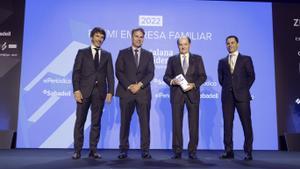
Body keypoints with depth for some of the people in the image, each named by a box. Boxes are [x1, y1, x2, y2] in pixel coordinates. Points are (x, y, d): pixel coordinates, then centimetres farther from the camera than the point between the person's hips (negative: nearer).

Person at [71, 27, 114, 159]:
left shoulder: (107, 55, 14)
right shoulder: (82, 53, 9)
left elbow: (110, 75, 7)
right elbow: (76, 73, 2)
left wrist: (110, 91, -4)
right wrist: (76, 90, -10)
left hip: (100, 92, 2)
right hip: (84, 90, -1)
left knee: (96, 122, 4)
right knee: (80, 121, 1)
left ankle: (93, 150, 12)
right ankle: (77, 150, 9)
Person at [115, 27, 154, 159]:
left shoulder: (148, 55, 14)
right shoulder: (123, 53, 10)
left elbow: (150, 73, 4)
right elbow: (119, 72, 1)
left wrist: (140, 84, -11)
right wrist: (129, 86, -11)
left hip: (143, 92, 1)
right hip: (126, 92, -1)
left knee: (145, 122, -1)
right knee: (125, 122, 3)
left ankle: (145, 150, 6)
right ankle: (123, 149, 12)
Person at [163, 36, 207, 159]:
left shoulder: (197, 58, 11)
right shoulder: (172, 59, 12)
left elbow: (203, 76, 5)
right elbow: (166, 76, 9)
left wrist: (194, 84, -12)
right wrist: (172, 81, -13)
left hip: (192, 93, 0)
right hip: (177, 94, 0)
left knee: (194, 123, 2)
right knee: (176, 123, 1)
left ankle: (192, 151, 12)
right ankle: (177, 151, 9)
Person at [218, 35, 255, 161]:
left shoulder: (246, 59, 7)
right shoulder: (222, 61, 14)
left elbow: (251, 76, 5)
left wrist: (244, 89, 2)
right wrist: (228, 89, 8)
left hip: (242, 95, -2)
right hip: (227, 96, 2)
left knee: (246, 124, -1)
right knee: (227, 123, 2)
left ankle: (248, 152, 8)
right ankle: (229, 151, 8)